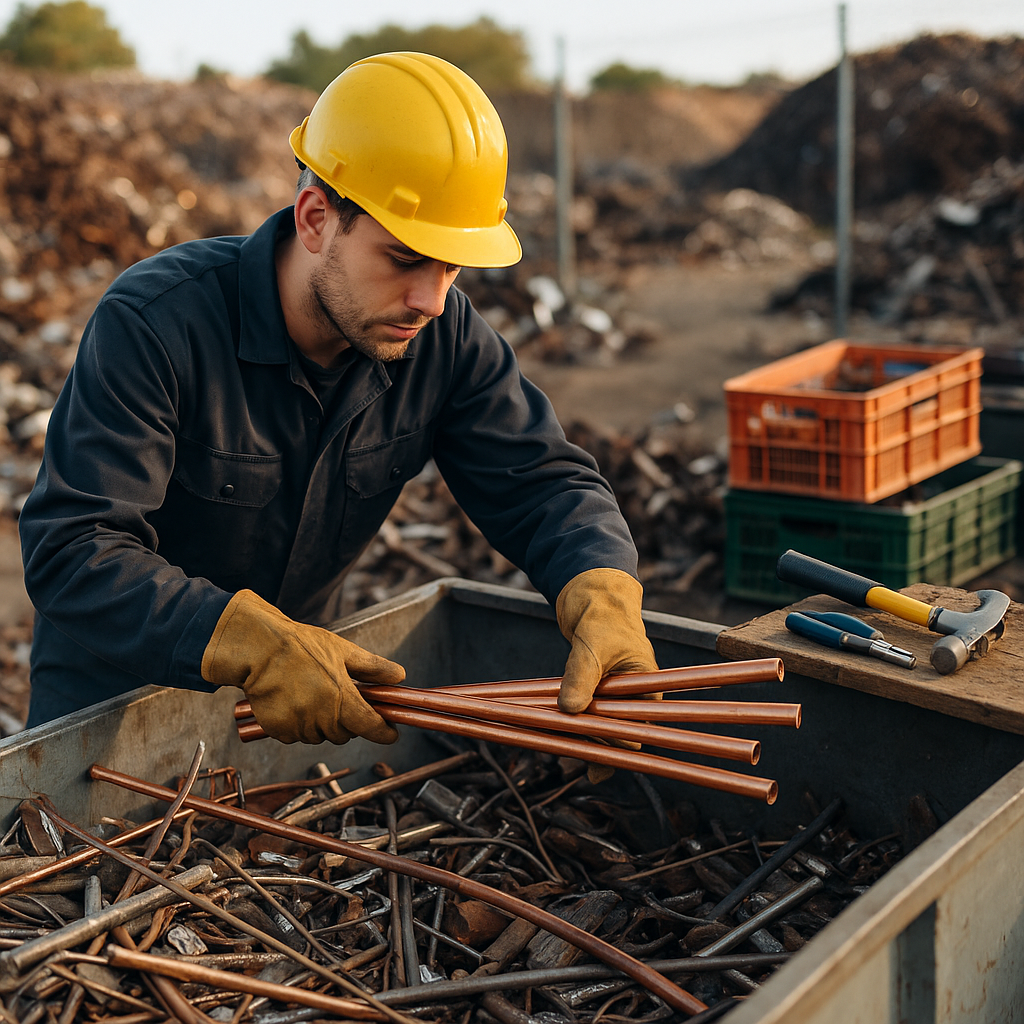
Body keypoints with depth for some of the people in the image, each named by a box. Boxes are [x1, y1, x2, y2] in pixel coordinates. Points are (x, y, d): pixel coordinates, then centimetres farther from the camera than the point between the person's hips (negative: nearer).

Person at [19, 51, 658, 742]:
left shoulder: (444, 333, -11)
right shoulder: (151, 323, -26)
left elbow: (543, 482, -7)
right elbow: (71, 552, -32)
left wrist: (604, 599, -29)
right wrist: (250, 642, -47)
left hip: (306, 699, 4)